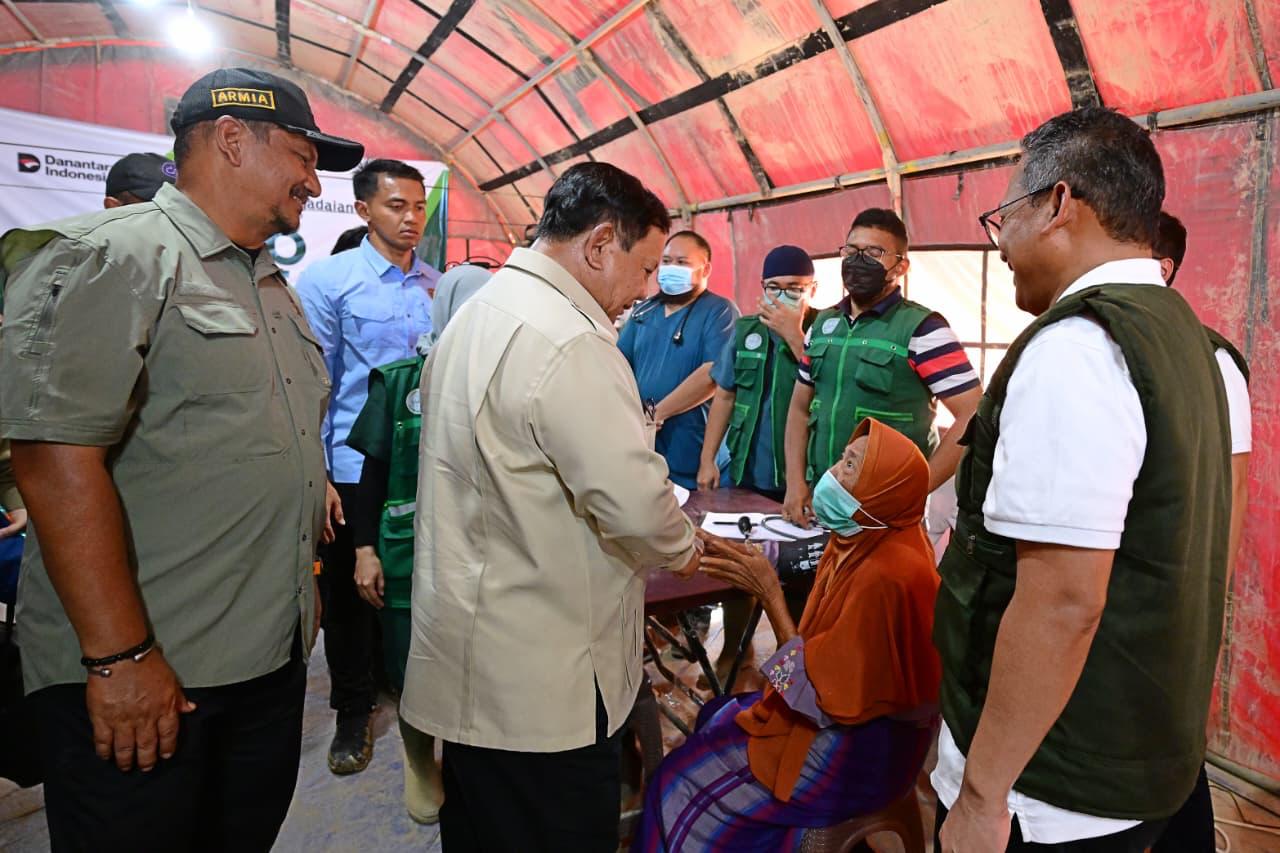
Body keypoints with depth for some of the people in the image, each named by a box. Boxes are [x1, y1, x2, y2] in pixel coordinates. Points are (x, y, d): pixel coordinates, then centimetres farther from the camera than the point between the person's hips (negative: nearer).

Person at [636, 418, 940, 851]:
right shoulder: (867, 540, -2)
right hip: (854, 709, 9)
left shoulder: (884, 576, -31)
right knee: (714, 720, 17)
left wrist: (770, 592, -20)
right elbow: (827, 645, 2)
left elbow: (816, 684, -24)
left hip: (860, 751, -9)